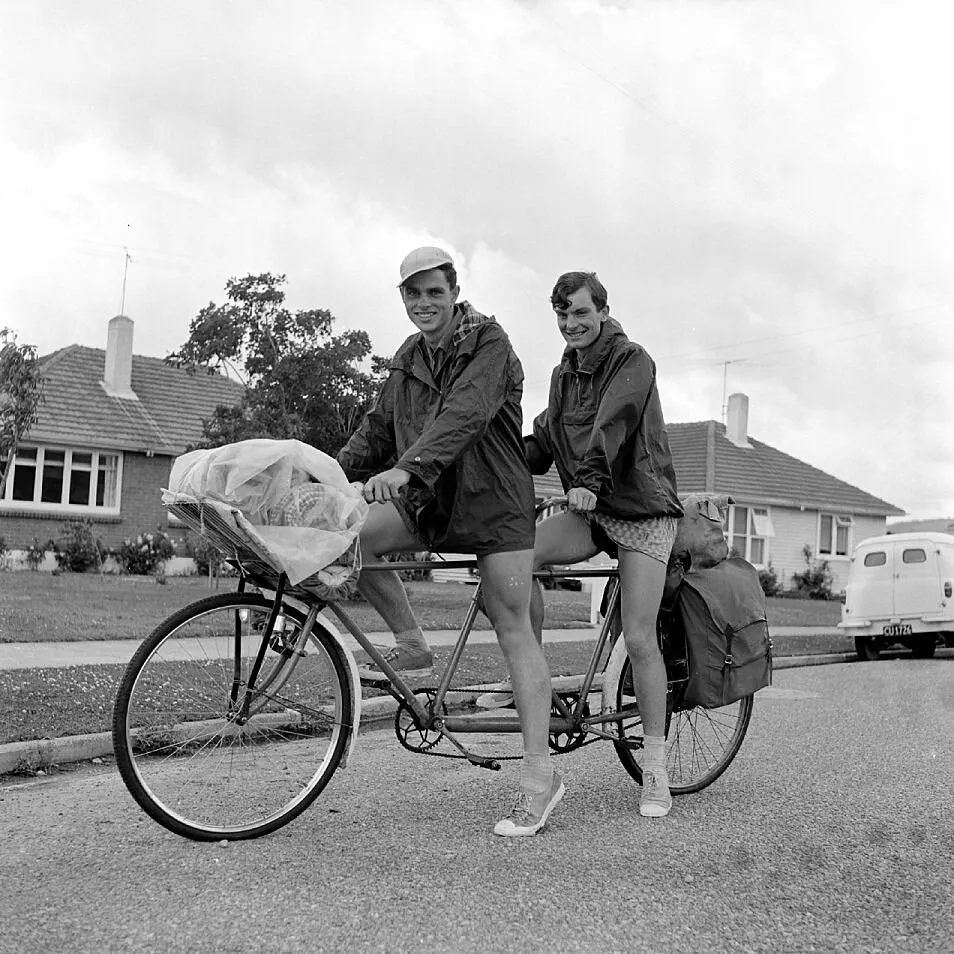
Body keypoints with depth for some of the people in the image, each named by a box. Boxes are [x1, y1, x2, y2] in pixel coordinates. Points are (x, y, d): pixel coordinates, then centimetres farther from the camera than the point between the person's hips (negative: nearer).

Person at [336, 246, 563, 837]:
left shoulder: (490, 344, -10)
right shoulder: (408, 360, 13)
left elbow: (466, 414, -27)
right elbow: (377, 431, 14)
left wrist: (405, 467, -40)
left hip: (494, 500, -6)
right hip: (430, 499, 6)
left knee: (512, 628, -8)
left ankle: (540, 774, -5)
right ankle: (412, 647, -1)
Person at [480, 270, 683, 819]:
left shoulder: (632, 361, -9)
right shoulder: (564, 374, 14)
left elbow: (613, 424, -24)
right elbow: (544, 439, 9)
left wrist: (590, 480, -38)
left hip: (643, 510, -6)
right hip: (591, 511, 6)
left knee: (639, 639, -11)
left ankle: (657, 775, -1)